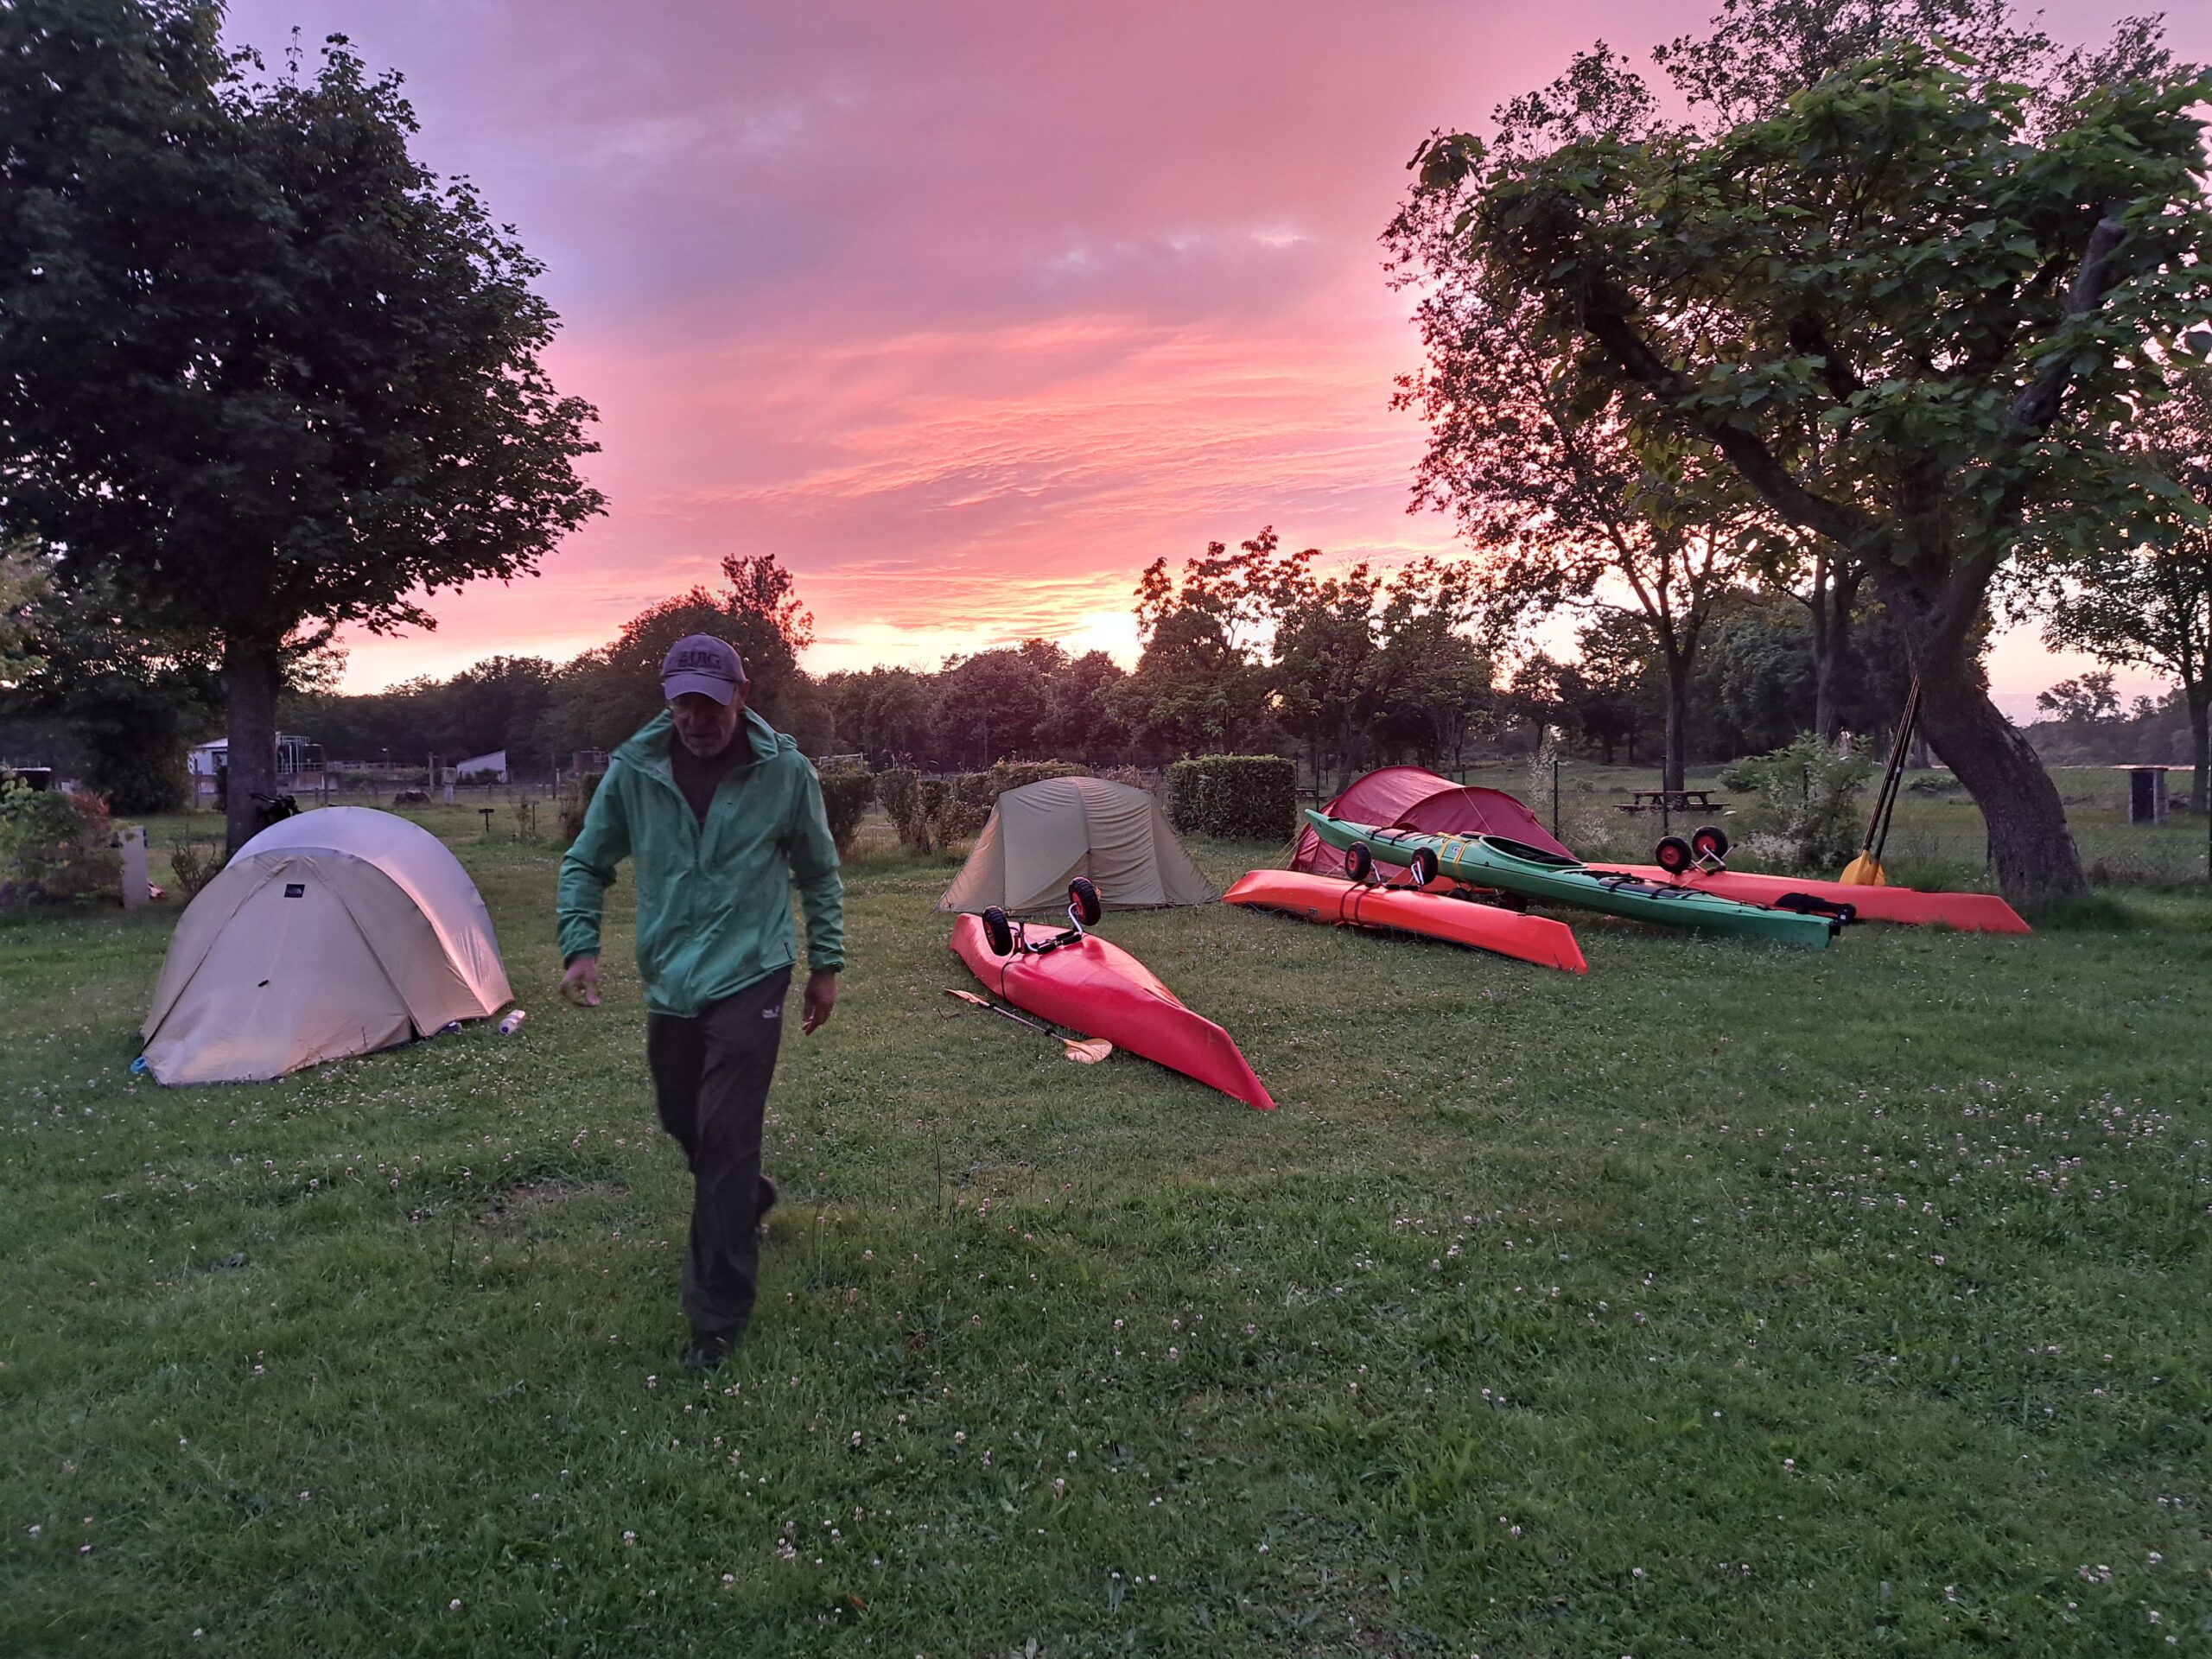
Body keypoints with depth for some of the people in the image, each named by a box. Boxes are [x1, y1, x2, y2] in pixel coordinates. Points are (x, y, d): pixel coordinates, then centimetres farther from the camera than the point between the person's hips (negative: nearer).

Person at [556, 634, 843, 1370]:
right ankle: (748, 1198, 51)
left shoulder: (785, 772, -10)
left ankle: (718, 1315, 4)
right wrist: (579, 947, -8)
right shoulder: (633, 771, -7)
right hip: (669, 982, 4)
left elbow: (819, 873, 4)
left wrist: (826, 965, 5)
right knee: (683, 1122, 19)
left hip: (749, 979, -4)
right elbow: (586, 864, 6)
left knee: (725, 1137, -9)